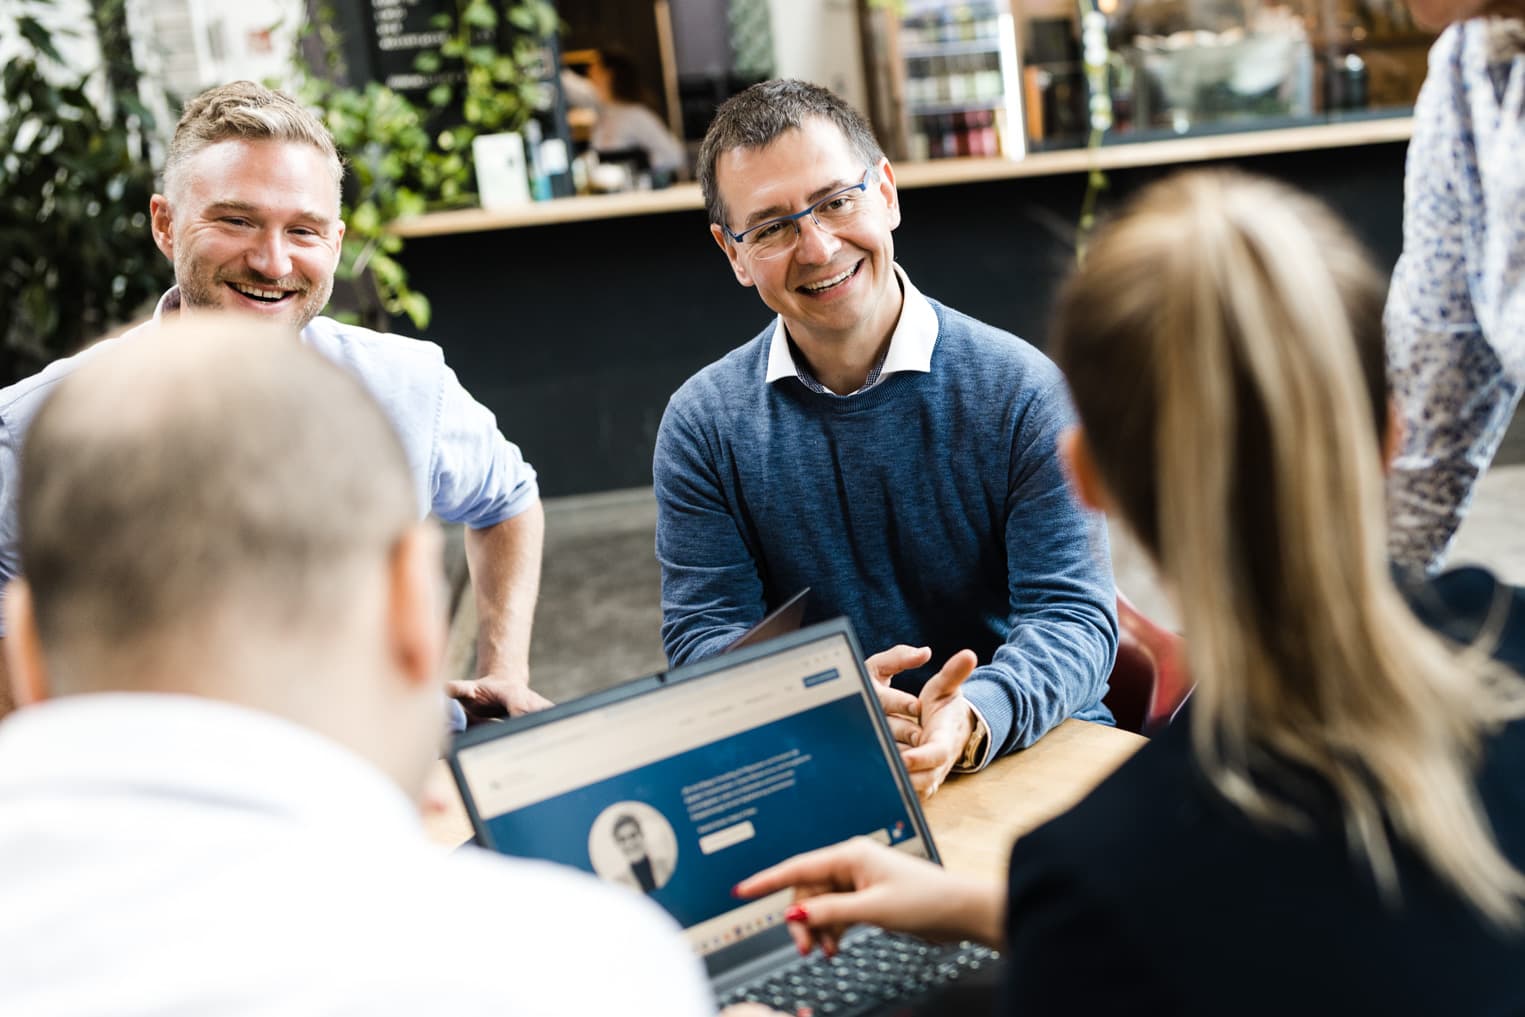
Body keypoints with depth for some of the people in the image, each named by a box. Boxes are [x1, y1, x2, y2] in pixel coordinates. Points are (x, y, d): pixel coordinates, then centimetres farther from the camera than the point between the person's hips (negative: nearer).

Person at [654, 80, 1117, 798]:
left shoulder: (1023, 391, -4)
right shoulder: (702, 425, 2)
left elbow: (1073, 617, -8)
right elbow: (705, 633, -2)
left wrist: (972, 719, -30)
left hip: (1031, 747, 0)